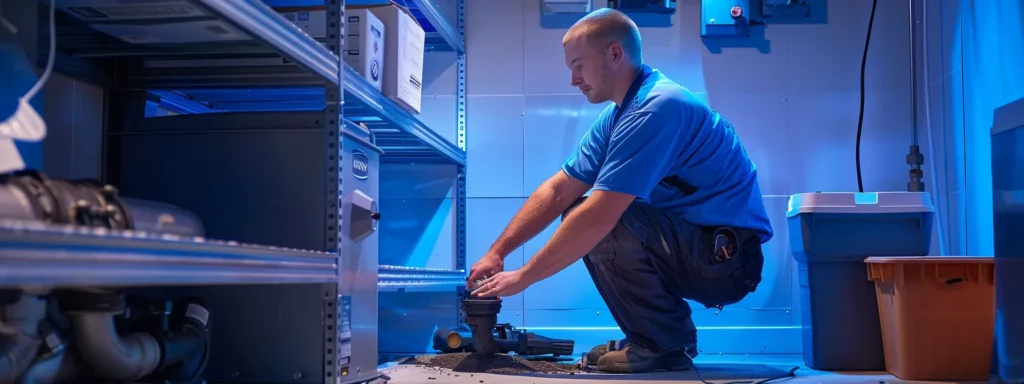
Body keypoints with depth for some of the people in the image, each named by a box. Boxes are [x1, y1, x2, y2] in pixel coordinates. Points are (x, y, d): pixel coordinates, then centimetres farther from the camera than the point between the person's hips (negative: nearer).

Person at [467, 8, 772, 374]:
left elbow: (599, 217, -28)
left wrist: (523, 276, -20)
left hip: (728, 258, -10)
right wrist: (496, 253, 2)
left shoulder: (657, 108, -22)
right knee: (576, 217, 8)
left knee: (602, 223, -26)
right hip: (693, 248, 10)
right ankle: (656, 335, 11)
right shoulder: (617, 116, 9)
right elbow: (556, 192, 9)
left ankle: (666, 344, -7)